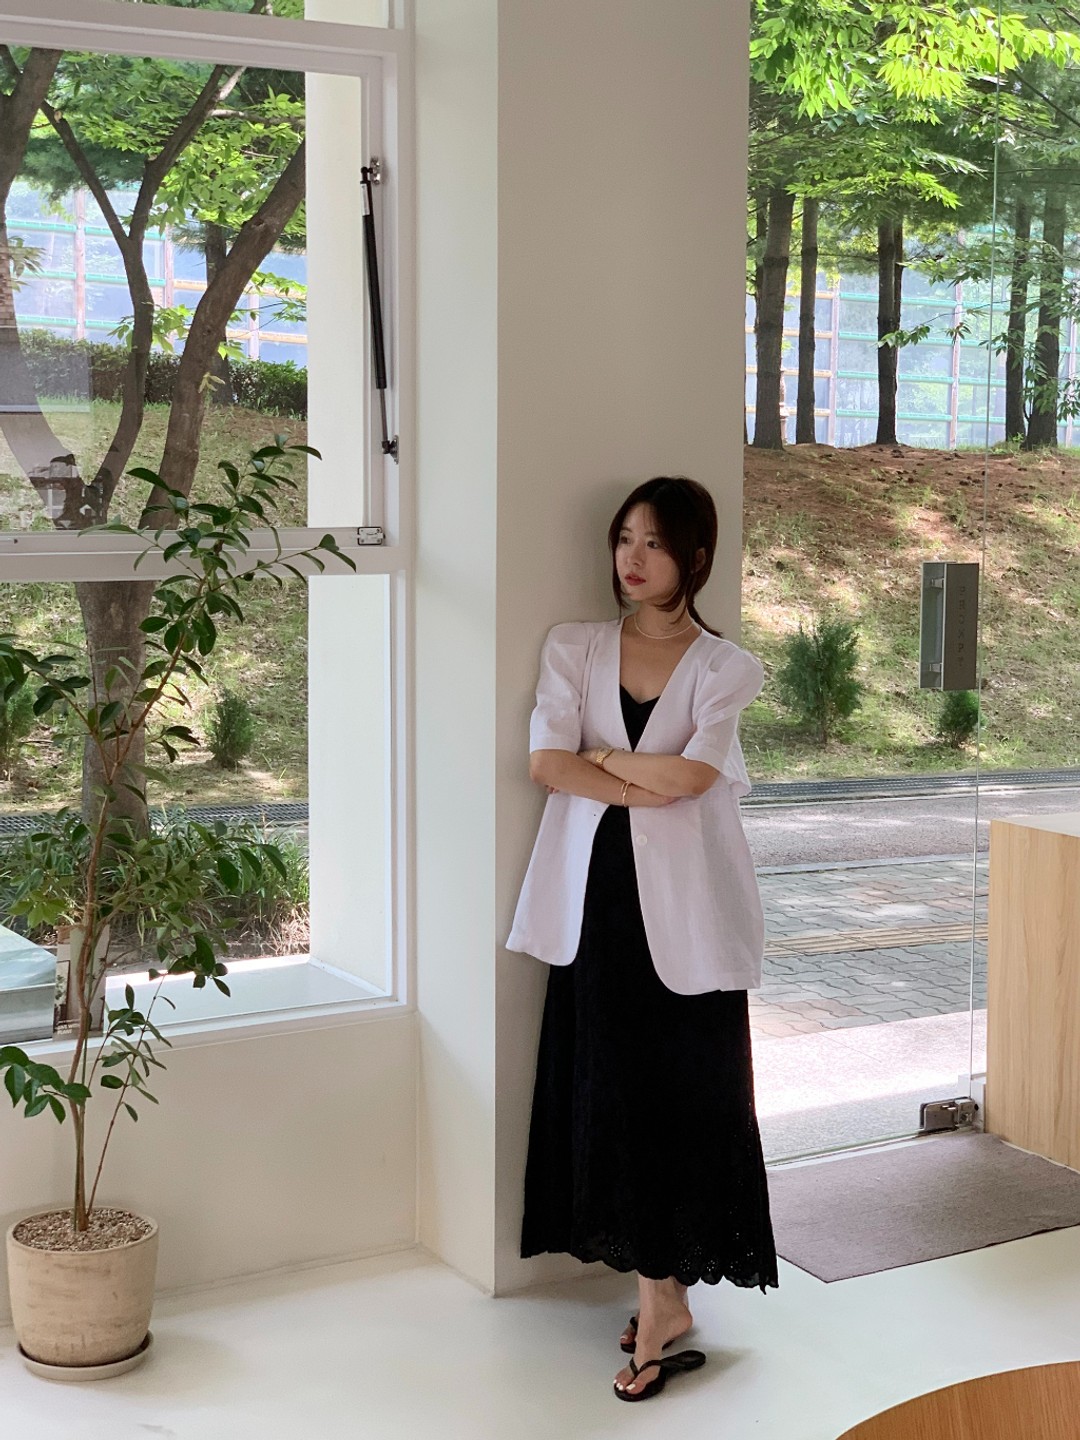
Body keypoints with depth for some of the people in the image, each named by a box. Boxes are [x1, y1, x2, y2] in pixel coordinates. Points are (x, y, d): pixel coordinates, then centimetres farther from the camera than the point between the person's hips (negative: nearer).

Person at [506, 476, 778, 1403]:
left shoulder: (726, 667, 2)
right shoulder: (574, 649, 8)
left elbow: (691, 773, -14)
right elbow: (545, 762, -7)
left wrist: (600, 754, -5)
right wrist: (647, 787, -13)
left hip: (686, 904, -2)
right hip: (599, 897, 2)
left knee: (683, 1091, -1)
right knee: (611, 1090, 2)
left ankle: (661, 1292, 9)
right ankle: (665, 1294, 13)